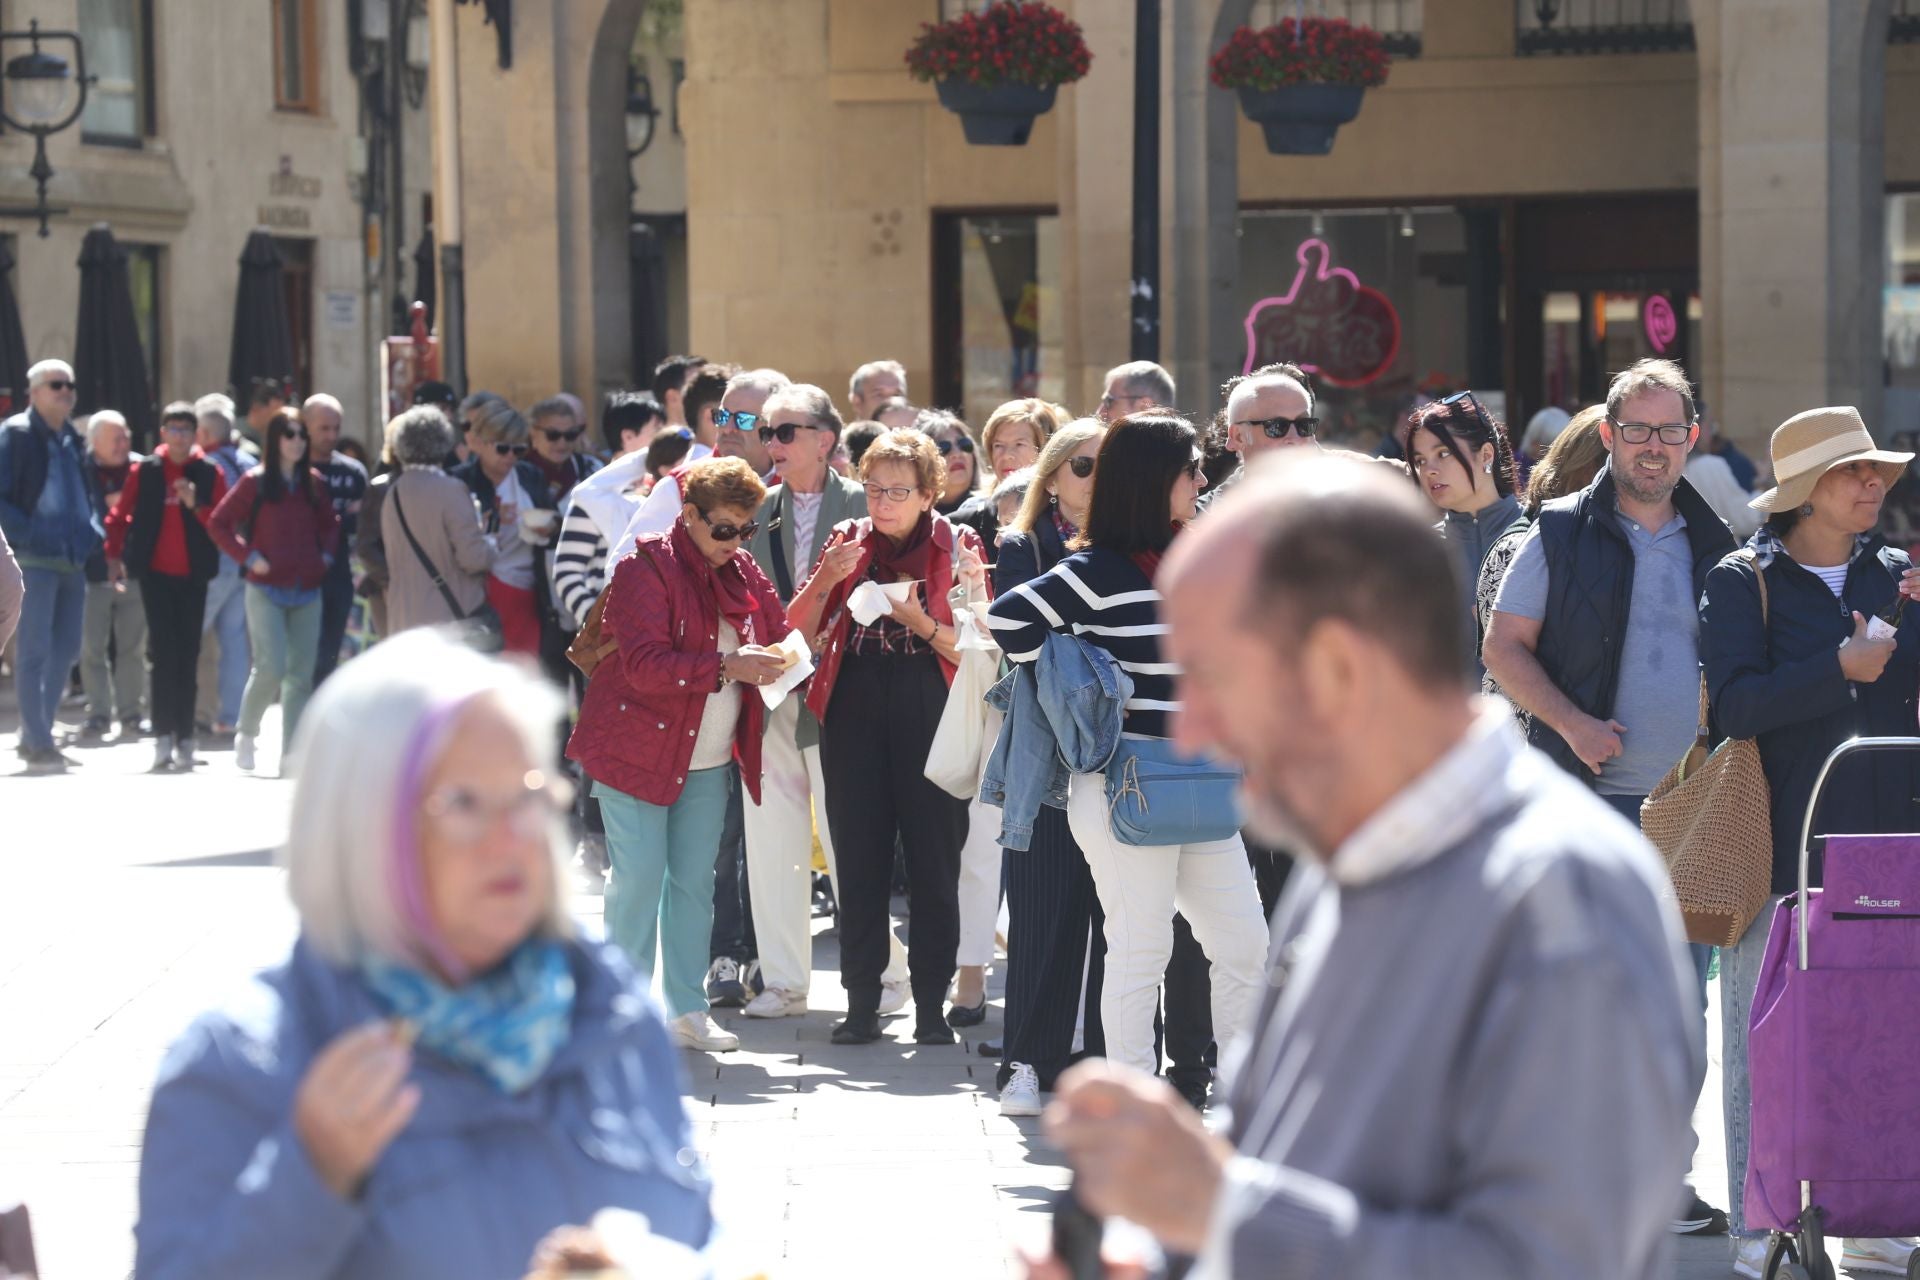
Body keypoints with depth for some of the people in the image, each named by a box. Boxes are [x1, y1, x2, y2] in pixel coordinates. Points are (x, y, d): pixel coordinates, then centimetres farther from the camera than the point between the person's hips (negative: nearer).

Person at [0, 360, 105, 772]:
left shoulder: (73, 439, 17)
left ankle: (35, 737, 22)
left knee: (65, 650, 11)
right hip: (35, 560, -8)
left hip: (73, 558, 8)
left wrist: (94, 531, 10)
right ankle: (38, 745, -3)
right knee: (35, 651, -6)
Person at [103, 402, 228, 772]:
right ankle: (163, 735, -6)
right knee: (165, 653, -8)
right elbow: (120, 515, 11)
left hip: (194, 575, 1)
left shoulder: (209, 474, 3)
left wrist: (196, 505, -16)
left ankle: (185, 738, 8)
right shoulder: (145, 471, 3)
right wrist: (114, 556, 4)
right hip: (155, 573, -1)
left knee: (188, 657, 4)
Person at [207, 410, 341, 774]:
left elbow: (330, 524, 25)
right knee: (271, 667, -15)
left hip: (307, 591, 4)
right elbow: (218, 523, -1)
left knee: (301, 674, 2)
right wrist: (248, 557, -9)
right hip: (267, 590, -4)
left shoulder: (313, 485, 10)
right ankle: (246, 735, 8)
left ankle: (291, 754, 7)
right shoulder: (255, 482, -3)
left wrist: (327, 554, 8)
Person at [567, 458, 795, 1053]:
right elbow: (644, 663, -22)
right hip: (637, 749, -6)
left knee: (694, 881, 8)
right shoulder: (646, 568, -13)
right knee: (638, 880, -6)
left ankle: (687, 1008, 15)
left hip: (709, 760, 6)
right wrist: (726, 667, -29)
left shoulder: (743, 572, 8)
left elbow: (780, 633, 12)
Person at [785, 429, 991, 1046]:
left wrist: (921, 624, -18)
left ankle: (932, 1005, 6)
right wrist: (825, 579, -10)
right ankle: (861, 1001, 9)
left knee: (933, 858, -1)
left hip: (931, 713, -2)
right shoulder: (848, 539, 9)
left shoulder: (959, 548, 1)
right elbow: (797, 630, 8)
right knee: (858, 858, 3)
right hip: (855, 712, 2)